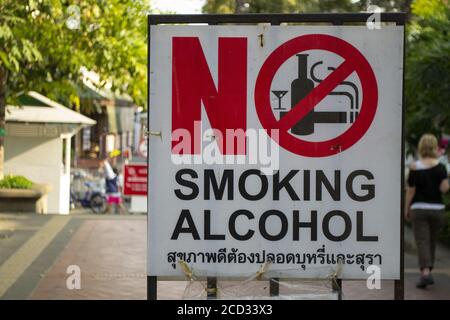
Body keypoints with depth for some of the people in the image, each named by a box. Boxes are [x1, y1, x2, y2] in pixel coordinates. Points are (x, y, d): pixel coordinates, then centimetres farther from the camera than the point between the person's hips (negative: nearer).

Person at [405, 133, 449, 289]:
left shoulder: (415, 167, -6)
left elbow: (411, 191, -4)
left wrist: (406, 209, 6)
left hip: (419, 209, -2)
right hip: (437, 209, 2)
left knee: (422, 241, -5)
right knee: (432, 242, 17)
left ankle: (425, 272, -22)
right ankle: (428, 270, 25)